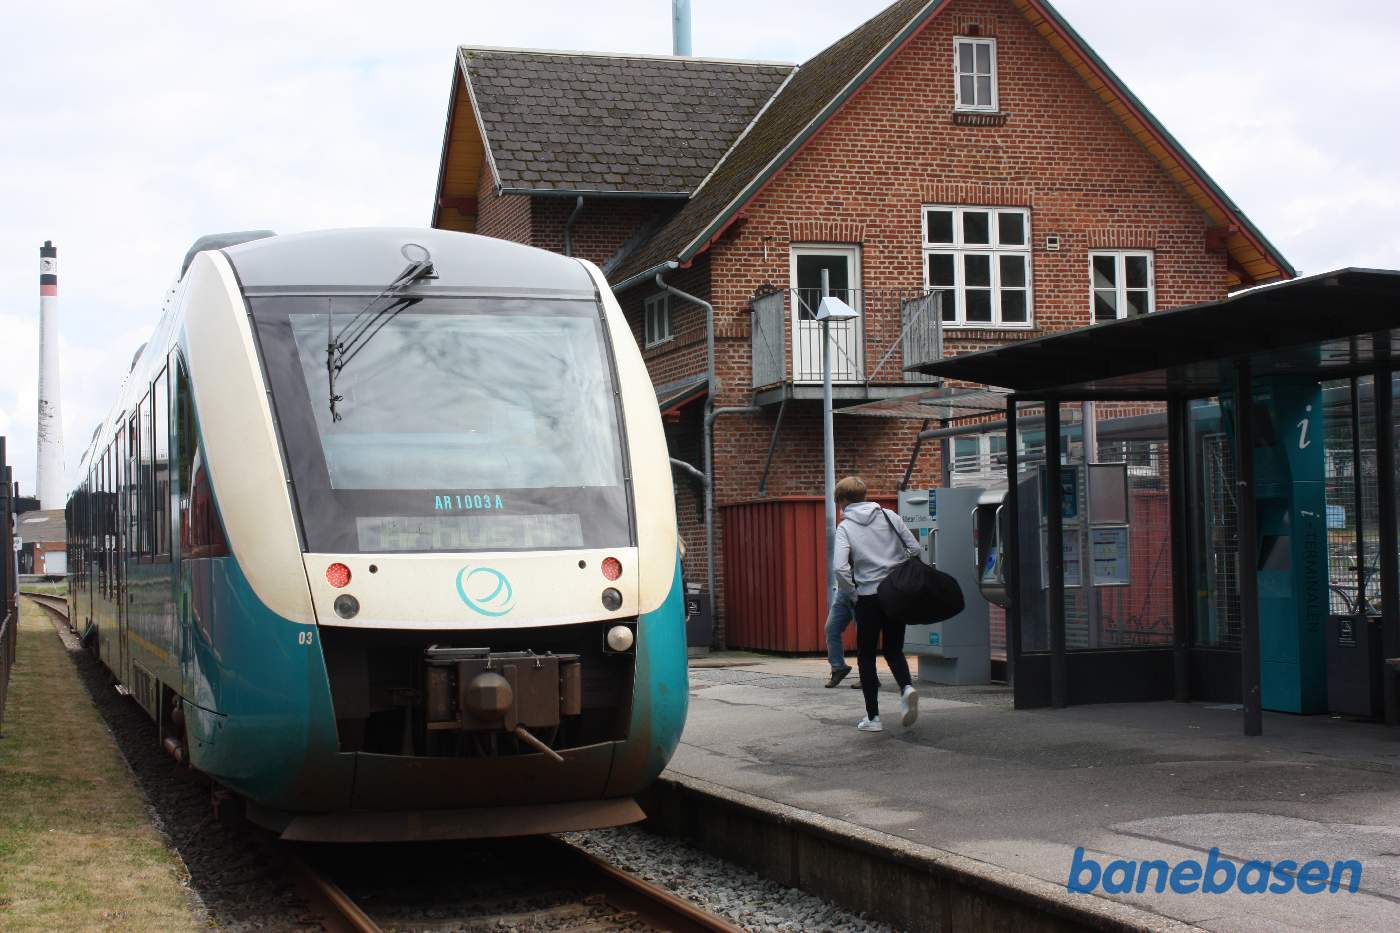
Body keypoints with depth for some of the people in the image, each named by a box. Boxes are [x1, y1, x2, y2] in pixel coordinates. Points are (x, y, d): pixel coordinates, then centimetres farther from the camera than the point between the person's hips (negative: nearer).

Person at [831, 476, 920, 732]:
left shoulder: (845, 527, -4)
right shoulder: (889, 516, 5)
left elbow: (840, 568, -17)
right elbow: (915, 550, 2)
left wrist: (852, 590, -1)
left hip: (868, 598, -3)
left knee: (866, 656, 10)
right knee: (894, 650, 17)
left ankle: (873, 717, 10)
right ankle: (906, 687, -13)